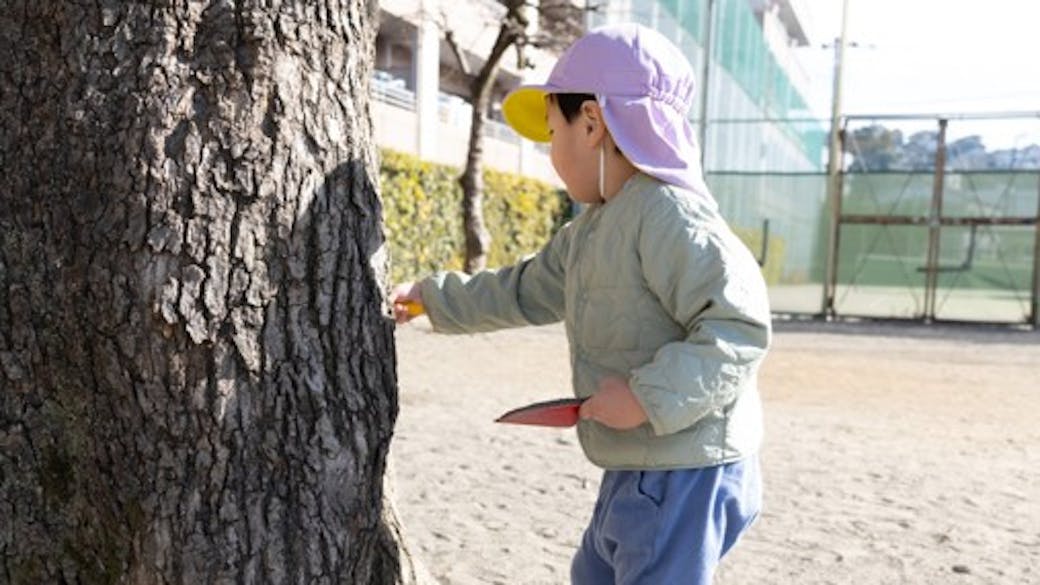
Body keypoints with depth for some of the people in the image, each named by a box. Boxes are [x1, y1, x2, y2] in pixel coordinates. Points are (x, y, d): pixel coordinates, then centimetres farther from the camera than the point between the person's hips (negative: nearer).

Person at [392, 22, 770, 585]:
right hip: (638, 468, 11)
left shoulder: (669, 213, -22)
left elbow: (740, 325, -27)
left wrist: (648, 396, -29)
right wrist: (432, 296, 28)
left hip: (687, 470, -11)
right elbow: (526, 290, 23)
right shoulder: (591, 229, 11)